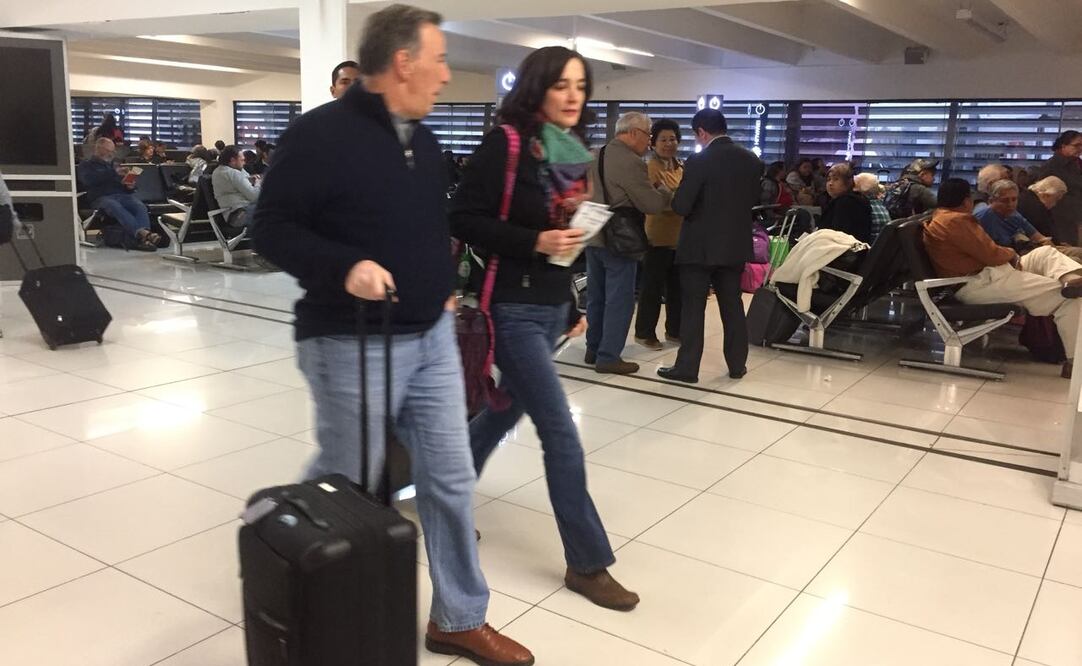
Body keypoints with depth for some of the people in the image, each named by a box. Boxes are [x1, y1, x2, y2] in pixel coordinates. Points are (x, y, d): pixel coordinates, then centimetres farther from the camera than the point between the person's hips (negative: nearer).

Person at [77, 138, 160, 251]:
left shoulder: (113, 165, 34)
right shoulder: (86, 165, 17)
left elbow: (124, 184, 30)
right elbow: (89, 180, -6)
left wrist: (130, 186, 3)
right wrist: (114, 173, -12)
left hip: (122, 195, 4)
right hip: (101, 198, -4)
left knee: (140, 206, -31)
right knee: (116, 207, -40)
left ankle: (144, 237, -54)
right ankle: (141, 233, -59)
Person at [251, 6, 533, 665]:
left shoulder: (424, 140, 11)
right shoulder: (320, 133, -13)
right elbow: (272, 228, -13)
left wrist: (446, 286, 13)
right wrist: (343, 266, -27)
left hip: (432, 338, 7)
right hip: (353, 347, -7)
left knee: (451, 479, 10)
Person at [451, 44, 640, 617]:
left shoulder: (573, 152, 10)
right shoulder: (505, 144, -12)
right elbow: (463, 218, -15)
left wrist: (573, 307, 19)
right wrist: (533, 242, -24)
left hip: (551, 307, 8)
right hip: (512, 309, -8)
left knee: (504, 412, 19)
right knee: (561, 434, -6)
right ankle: (588, 563, 7)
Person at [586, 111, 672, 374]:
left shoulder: (595, 157, 10)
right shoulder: (630, 162, -17)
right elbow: (652, 204, -16)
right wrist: (668, 191, 3)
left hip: (593, 236, 9)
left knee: (596, 296, 16)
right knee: (619, 299, -1)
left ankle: (593, 349, 24)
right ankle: (608, 357, 1)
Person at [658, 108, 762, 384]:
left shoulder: (699, 162, -15)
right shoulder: (752, 160, 3)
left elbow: (681, 207, -17)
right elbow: (753, 199, 12)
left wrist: (678, 193, 4)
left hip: (701, 246, -5)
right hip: (736, 244, 6)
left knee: (693, 307, 1)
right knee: (732, 305, 14)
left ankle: (687, 367, 5)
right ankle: (737, 364, 20)